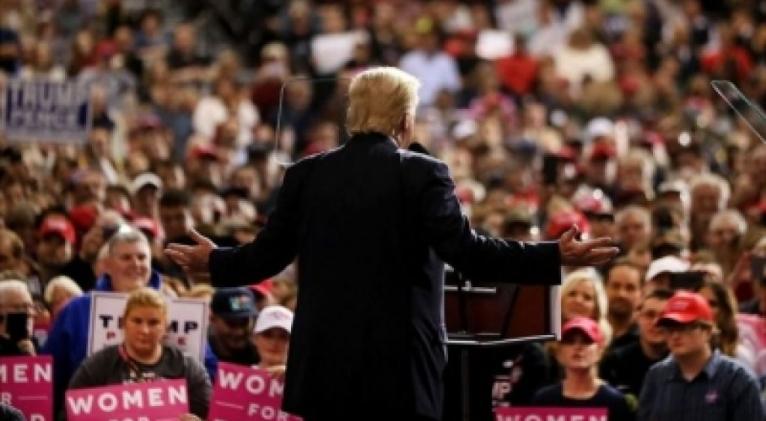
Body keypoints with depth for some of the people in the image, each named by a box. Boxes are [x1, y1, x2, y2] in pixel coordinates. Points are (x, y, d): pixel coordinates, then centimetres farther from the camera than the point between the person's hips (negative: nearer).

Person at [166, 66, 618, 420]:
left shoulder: (306, 174, 5)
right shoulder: (423, 173, -7)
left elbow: (268, 255, 8)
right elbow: (464, 250, -16)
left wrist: (213, 262, 28)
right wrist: (555, 257, -14)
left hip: (326, 363, 4)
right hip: (401, 365, -4)